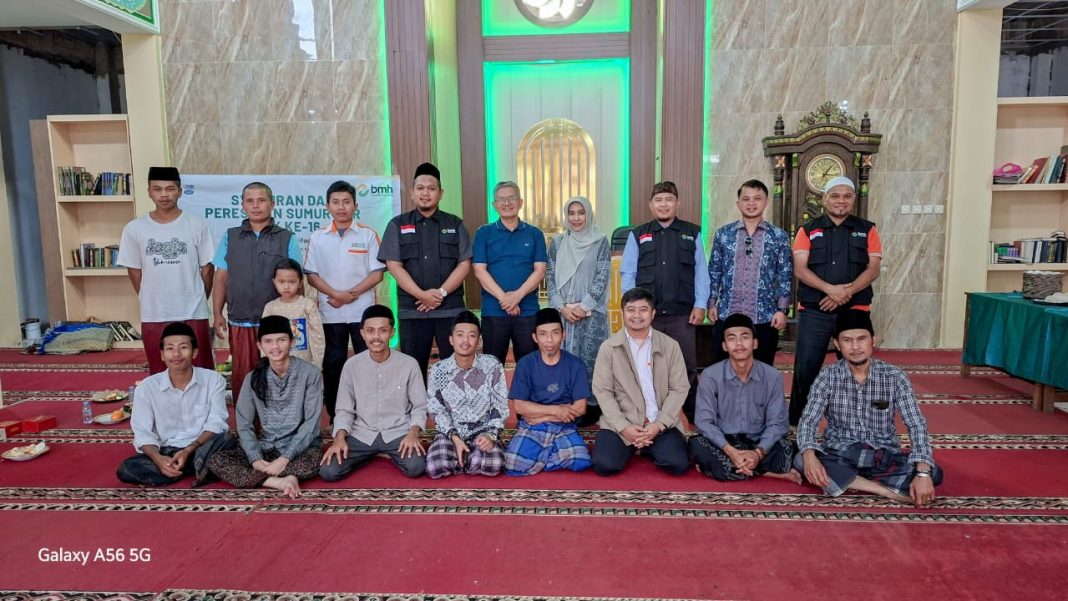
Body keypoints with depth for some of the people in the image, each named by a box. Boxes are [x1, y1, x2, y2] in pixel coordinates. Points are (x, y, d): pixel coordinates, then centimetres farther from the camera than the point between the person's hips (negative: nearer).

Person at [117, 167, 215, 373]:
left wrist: (196, 302, 6)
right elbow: (134, 271, 8)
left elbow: (207, 268, 1)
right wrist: (151, 301, 10)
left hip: (193, 314, -2)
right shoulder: (134, 229, 0)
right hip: (153, 316, 2)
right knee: (159, 374, 12)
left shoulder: (198, 225, -5)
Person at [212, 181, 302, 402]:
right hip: (239, 324, 2)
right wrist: (217, 314, 3)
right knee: (241, 379, 8)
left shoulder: (287, 239, 3)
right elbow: (221, 279, 10)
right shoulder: (230, 237, 10)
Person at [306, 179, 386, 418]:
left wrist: (352, 294, -13)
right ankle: (335, 416, 17)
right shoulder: (317, 238, 6)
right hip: (330, 312, 2)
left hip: (362, 311, -1)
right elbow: (312, 275, 4)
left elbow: (377, 273, -2)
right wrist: (336, 294, -12)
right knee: (333, 363, 7)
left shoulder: (368, 235, 1)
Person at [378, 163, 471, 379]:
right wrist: (422, 294, -12)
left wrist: (441, 292, -11)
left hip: (451, 309, 0)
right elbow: (394, 265, -1)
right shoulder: (398, 225, 8)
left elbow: (464, 264, 2)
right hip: (412, 310, 0)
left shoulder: (455, 224, 9)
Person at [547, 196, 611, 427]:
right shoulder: (557, 243, 9)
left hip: (591, 313, -3)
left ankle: (591, 406, 8)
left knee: (589, 359, -2)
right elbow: (550, 278, 6)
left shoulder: (600, 242, 1)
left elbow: (601, 278, -5)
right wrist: (562, 307, -6)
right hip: (562, 312, 3)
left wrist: (583, 307, -13)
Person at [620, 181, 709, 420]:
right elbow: (627, 273, 4)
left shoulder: (692, 233, 7)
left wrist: (700, 305, -3)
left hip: (683, 313, 0)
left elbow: (701, 272, 4)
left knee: (687, 366, 5)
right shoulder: (638, 235, 7)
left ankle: (689, 414, 19)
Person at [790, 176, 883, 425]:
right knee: (805, 368, -1)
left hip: (855, 311, 1)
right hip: (814, 311, -1)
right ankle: (798, 424, 11)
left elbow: (873, 269, 0)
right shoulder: (808, 230, 6)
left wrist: (847, 292, -16)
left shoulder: (867, 230, 9)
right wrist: (830, 289, -19)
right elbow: (800, 269, -4)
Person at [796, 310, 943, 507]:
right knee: (801, 461, -32)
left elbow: (916, 425, -11)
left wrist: (923, 473, -27)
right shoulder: (828, 377, -6)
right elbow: (808, 421, -11)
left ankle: (842, 480, -26)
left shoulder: (894, 377, -6)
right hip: (839, 455, 0)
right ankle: (890, 491, -27)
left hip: (884, 456, 1)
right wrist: (809, 455, -33)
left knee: (934, 473, -26)